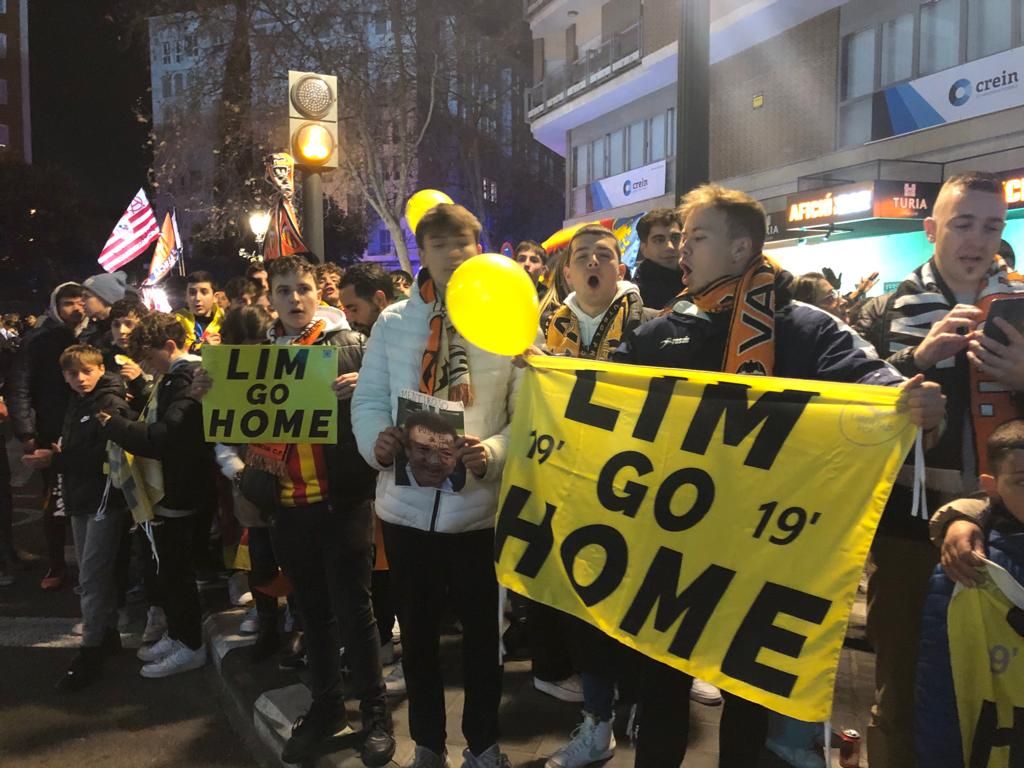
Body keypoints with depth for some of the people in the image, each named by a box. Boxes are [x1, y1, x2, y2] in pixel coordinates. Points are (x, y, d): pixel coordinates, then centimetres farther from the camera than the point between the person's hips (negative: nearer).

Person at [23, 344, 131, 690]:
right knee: (96, 572, 17)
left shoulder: (112, 405, -14)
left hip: (105, 500, -9)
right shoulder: (77, 403, 14)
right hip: (81, 498, 9)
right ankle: (108, 633, 29)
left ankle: (91, 651, -1)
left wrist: (55, 460, -22)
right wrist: (58, 450, 0)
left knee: (92, 575, -8)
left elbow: (105, 455, -24)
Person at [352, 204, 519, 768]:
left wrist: (493, 453, -23)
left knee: (482, 629, 13)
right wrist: (375, 440, -16)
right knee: (417, 630, 16)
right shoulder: (392, 323, 6)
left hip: (480, 503, -2)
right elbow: (368, 400, 6)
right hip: (406, 502, 2)